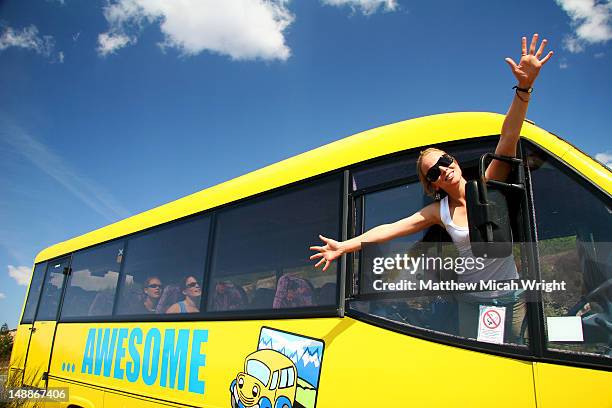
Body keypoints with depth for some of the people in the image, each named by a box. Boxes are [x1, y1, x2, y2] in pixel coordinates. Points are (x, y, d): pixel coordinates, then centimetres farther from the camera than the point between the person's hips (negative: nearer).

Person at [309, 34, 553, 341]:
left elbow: (508, 139, -24)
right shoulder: (438, 212, -6)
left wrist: (523, 87, -37)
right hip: (471, 301, 1)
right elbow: (389, 229, -12)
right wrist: (344, 246, -19)